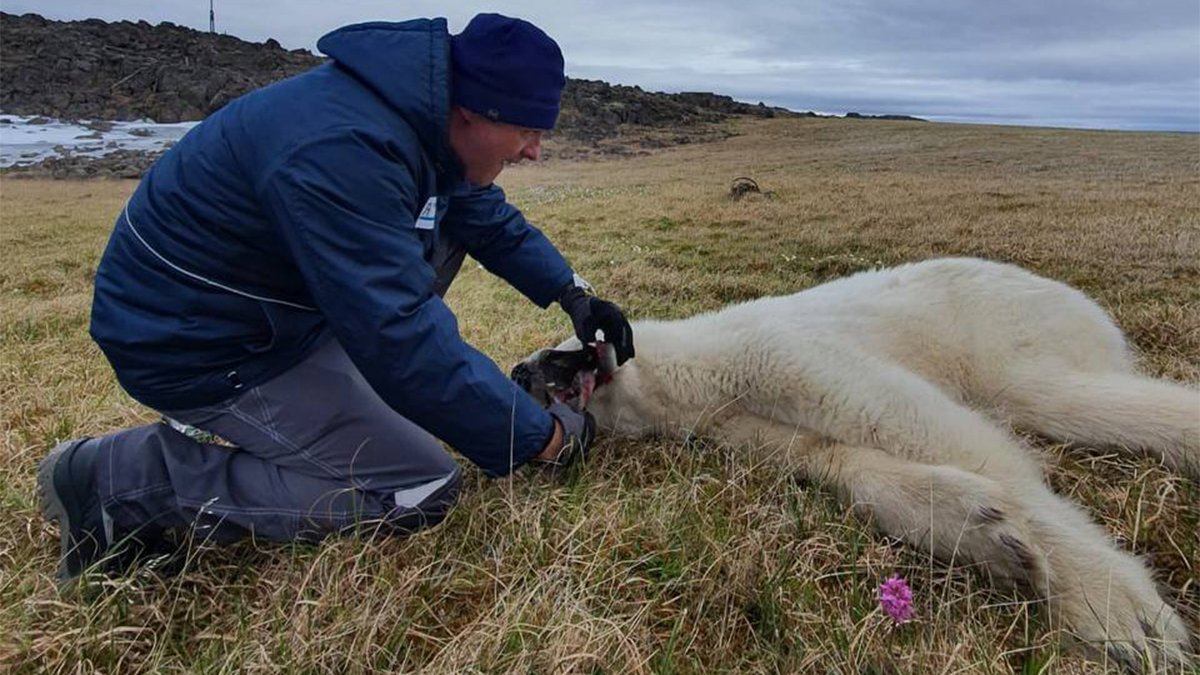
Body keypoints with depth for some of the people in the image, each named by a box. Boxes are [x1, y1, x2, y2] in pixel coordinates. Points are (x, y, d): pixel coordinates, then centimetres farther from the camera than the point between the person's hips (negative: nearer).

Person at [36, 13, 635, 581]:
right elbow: (402, 338, -35)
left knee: (446, 224, 9)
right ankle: (122, 477, -6)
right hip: (198, 346, -9)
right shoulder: (340, 151, -33)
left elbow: (489, 217, 14)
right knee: (424, 492, -10)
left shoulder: (419, 115, -3)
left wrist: (571, 293, 5)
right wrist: (541, 436, -25)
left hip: (277, 298, 10)